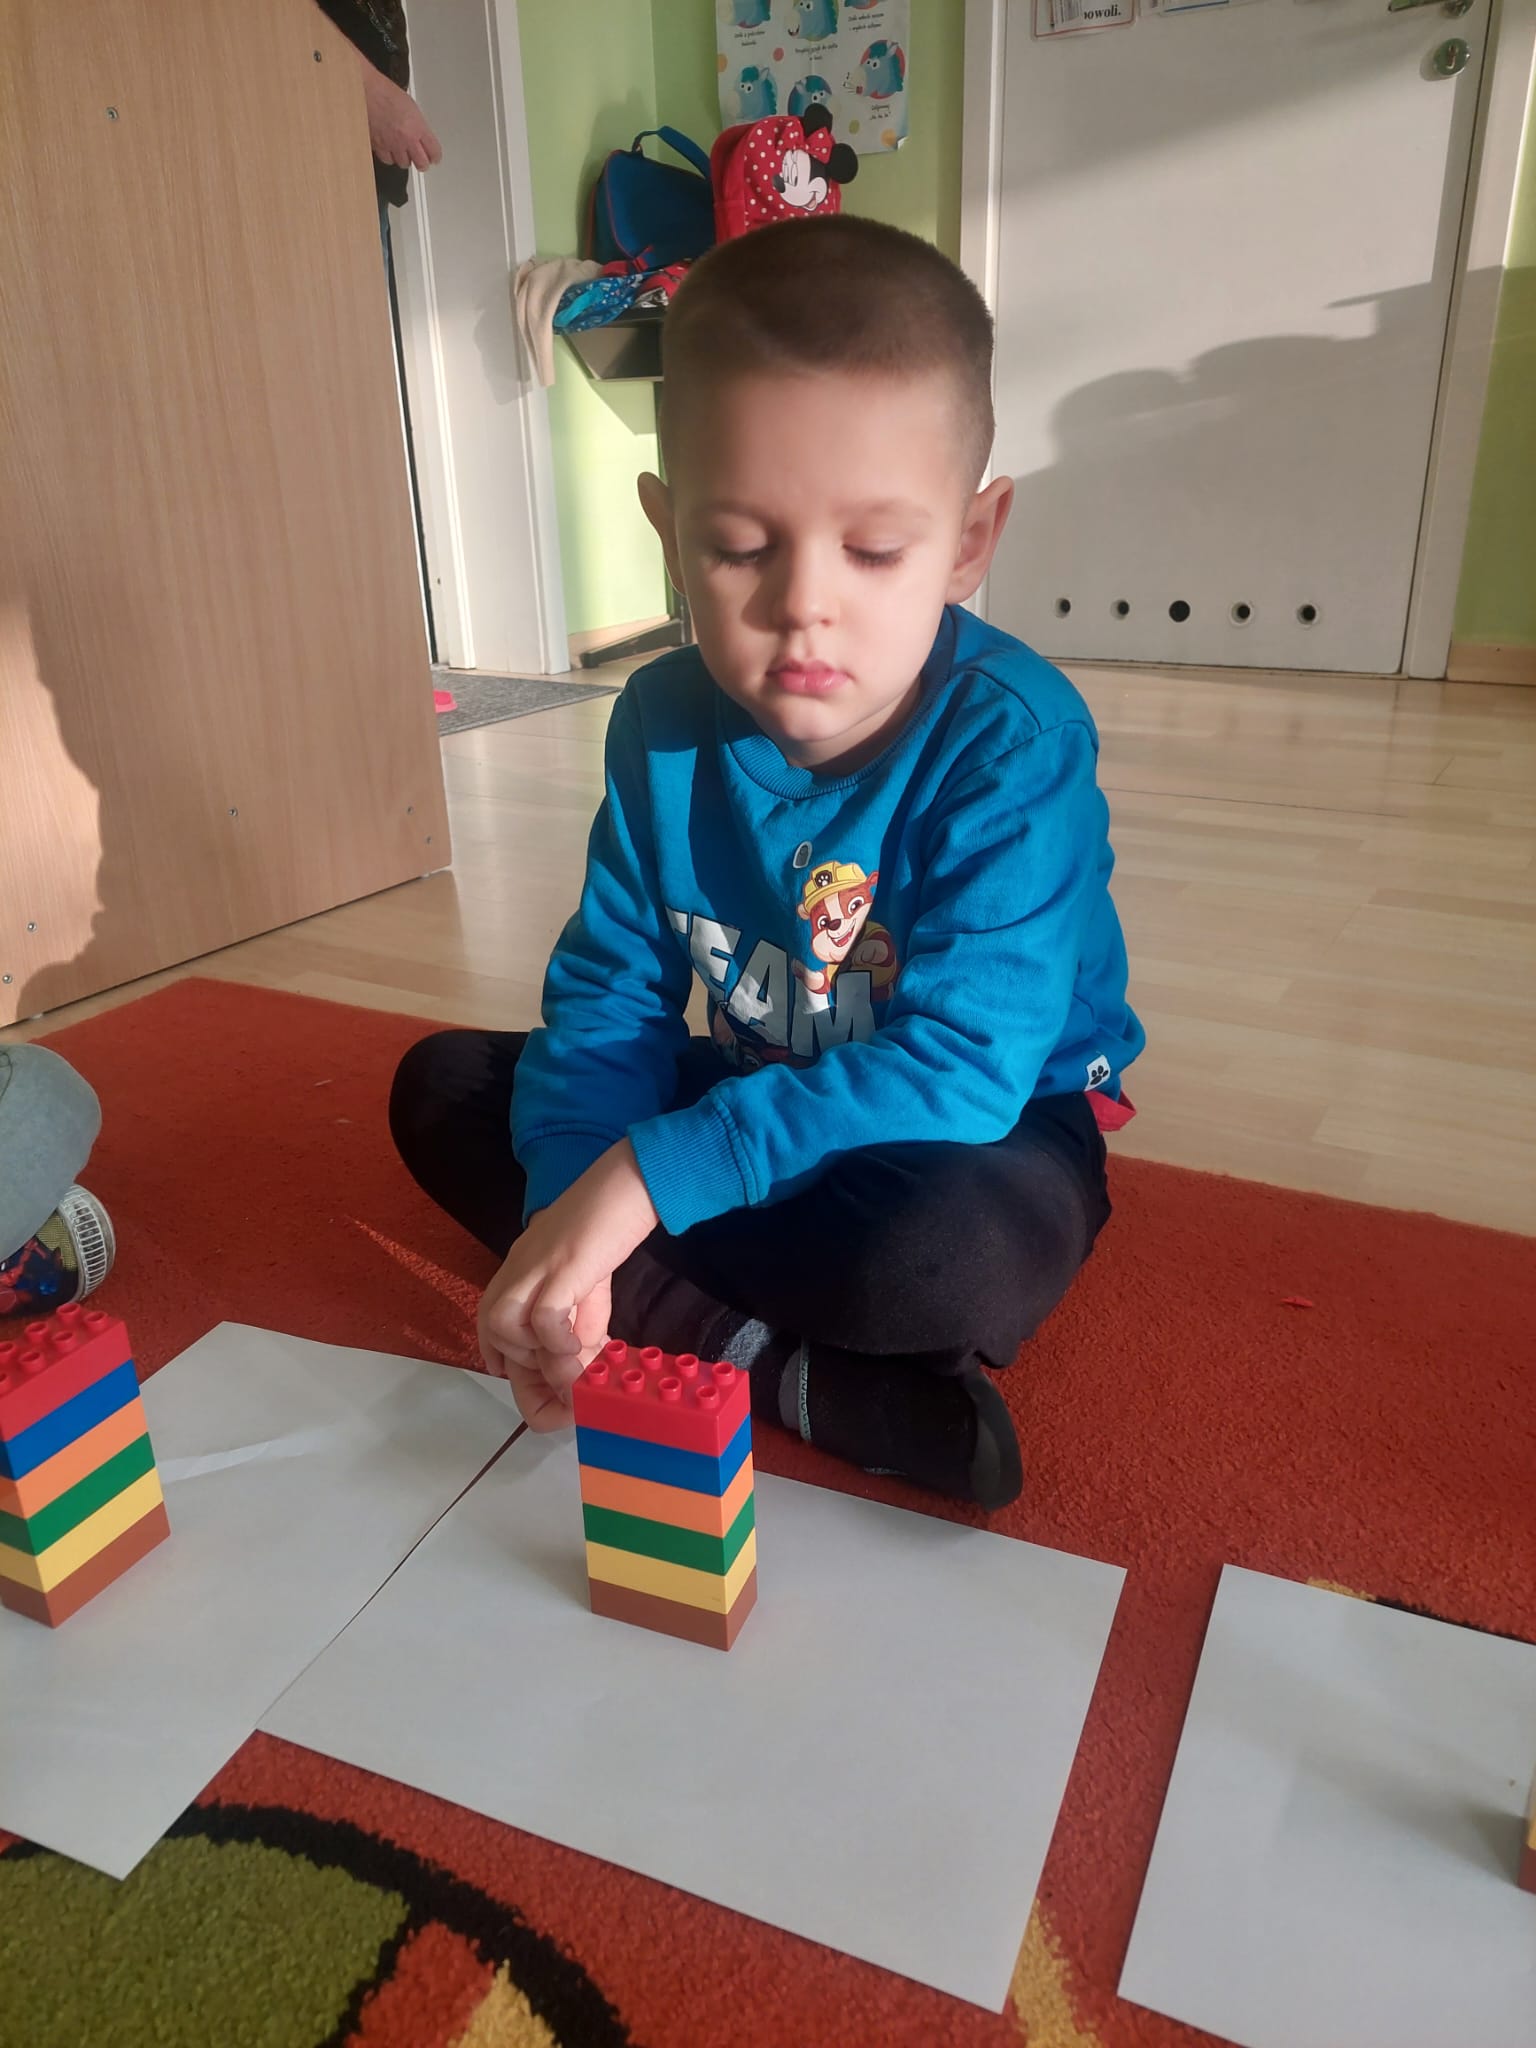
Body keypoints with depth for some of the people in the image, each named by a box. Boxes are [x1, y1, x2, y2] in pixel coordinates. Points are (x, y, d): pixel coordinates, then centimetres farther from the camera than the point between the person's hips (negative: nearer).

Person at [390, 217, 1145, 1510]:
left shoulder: (1014, 739, -25)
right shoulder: (665, 722, -9)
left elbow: (958, 1072, -32)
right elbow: (610, 993, -8)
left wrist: (641, 1178, -35)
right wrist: (568, 1203, -27)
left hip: (975, 1138, -5)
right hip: (735, 1107, 6)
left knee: (955, 1253, -39)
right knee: (442, 1085, -4)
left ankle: (673, 1321, -9)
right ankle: (777, 1367, -17)